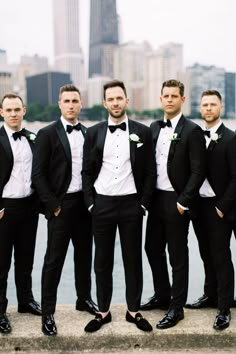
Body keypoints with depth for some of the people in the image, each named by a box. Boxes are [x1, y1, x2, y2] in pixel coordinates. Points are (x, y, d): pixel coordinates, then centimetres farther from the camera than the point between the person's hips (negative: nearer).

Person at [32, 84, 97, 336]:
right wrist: (53, 205, -12)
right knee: (54, 259, 1)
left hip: (84, 203, 5)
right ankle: (48, 313, 10)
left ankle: (84, 299, 32)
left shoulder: (88, 133, 8)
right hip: (60, 204, -5)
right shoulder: (47, 134, -5)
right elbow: (38, 174, -8)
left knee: (84, 254, 15)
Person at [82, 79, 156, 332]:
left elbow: (150, 172, 2)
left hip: (131, 204, -1)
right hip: (102, 204, 1)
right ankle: (103, 312, 22)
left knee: (132, 259, 8)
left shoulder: (142, 132, 0)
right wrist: (90, 203, -1)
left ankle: (133, 310, 22)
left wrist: (143, 204, -3)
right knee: (102, 261, 9)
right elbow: (87, 171, 6)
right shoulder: (93, 133, 3)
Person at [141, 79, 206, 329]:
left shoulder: (192, 131, -10)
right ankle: (162, 296, 34)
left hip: (176, 202, -6)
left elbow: (198, 171, -13)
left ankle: (176, 308, 16)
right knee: (152, 249, 15)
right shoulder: (154, 128, 9)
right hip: (155, 199, 7)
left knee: (177, 256, 4)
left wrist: (183, 202, -15)